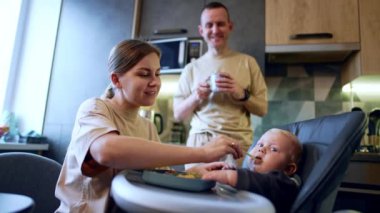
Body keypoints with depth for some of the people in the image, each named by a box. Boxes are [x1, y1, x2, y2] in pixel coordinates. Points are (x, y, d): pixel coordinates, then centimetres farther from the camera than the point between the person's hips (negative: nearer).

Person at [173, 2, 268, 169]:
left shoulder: (247, 62, 7)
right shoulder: (191, 68, 9)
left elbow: (262, 109, 7)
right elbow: (178, 115, 9)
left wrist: (241, 94, -11)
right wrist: (195, 97, -9)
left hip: (238, 142, 0)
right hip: (200, 141, 1)